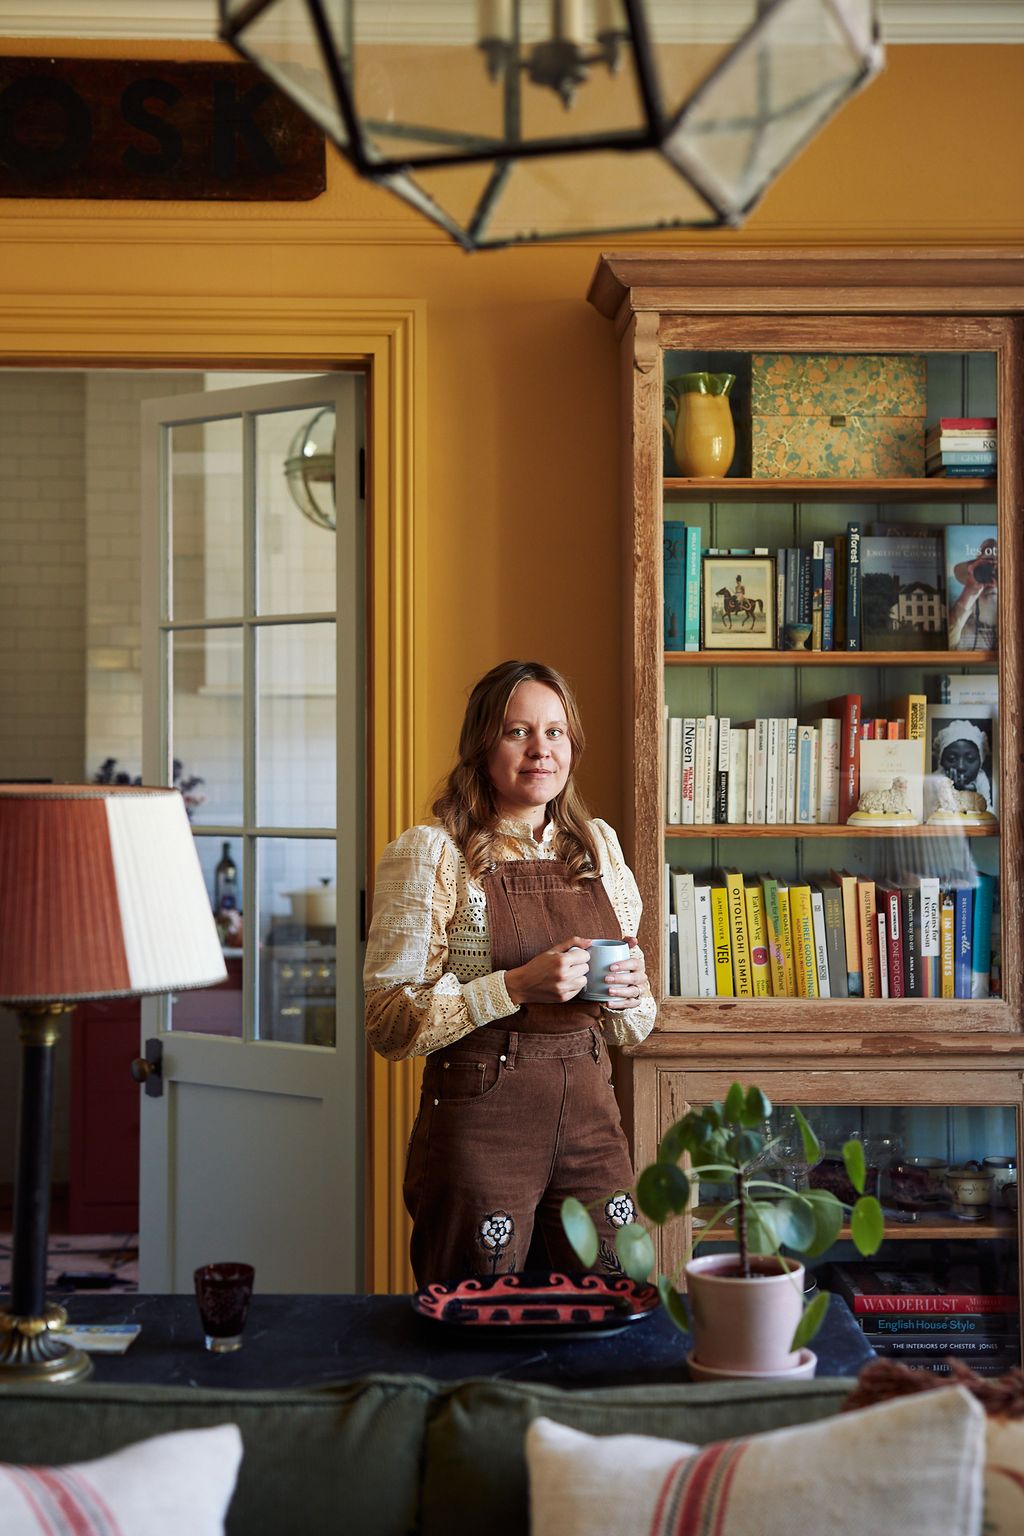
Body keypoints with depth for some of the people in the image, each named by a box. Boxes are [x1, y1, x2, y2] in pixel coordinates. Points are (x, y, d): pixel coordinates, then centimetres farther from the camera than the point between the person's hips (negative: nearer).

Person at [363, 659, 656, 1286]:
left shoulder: (599, 845, 11)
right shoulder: (430, 853, -6)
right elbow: (389, 1022, -11)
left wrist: (626, 992, -4)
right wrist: (516, 987, -19)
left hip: (591, 1116, 5)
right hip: (481, 1122, -4)